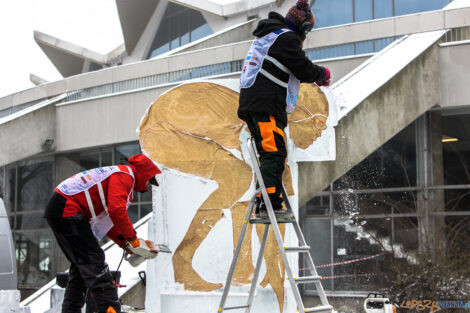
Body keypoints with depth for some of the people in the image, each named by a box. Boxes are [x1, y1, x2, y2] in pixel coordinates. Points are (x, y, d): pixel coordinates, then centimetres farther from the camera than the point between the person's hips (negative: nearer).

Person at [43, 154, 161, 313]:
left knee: (81, 264, 14)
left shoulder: (115, 175, 27)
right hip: (67, 210, -11)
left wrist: (124, 243, 15)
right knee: (93, 260, -14)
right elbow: (117, 210, -20)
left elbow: (105, 221, 26)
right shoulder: (125, 175, -5)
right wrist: (132, 238, -9)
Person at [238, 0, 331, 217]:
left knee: (270, 155, 12)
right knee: (274, 153, -14)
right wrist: (321, 73, 13)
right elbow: (304, 69, -7)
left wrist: (315, 75, 30)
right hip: (266, 104, -10)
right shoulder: (287, 38, -6)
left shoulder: (267, 36, 26)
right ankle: (269, 204, -22)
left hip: (250, 103, 10)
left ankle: (263, 205, 10)